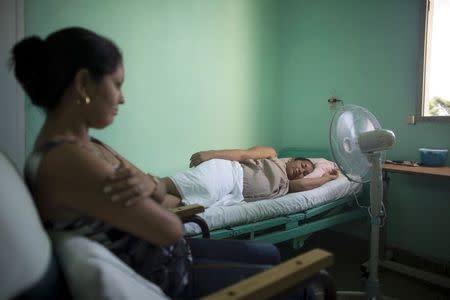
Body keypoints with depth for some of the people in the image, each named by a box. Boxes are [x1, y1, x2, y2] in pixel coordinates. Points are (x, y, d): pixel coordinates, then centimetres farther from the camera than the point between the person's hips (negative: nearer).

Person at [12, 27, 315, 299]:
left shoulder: (83, 144, 2)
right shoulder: (68, 160, -29)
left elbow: (167, 197, 4)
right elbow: (169, 229, -25)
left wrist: (148, 185, -19)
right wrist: (148, 187, -4)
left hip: (162, 254, 9)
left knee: (270, 254, 22)